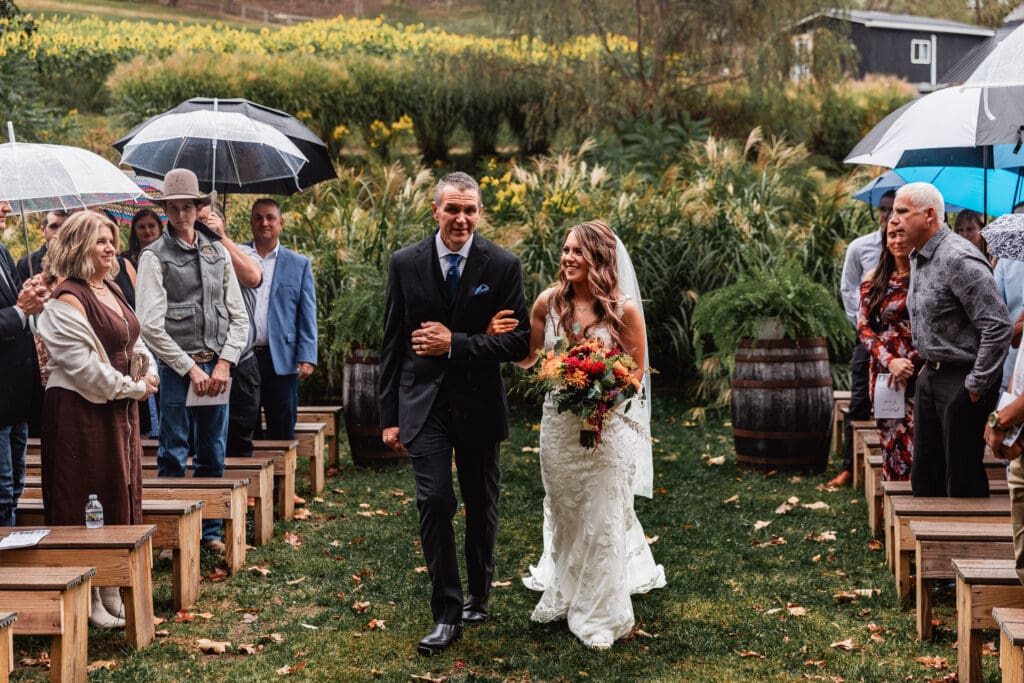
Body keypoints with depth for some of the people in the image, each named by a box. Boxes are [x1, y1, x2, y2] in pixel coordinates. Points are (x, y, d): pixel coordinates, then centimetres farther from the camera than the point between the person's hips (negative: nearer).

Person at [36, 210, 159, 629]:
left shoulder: (111, 291, 12)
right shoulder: (67, 301, -16)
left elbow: (134, 342, 19)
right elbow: (86, 368, -21)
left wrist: (149, 371, 0)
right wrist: (134, 388, -12)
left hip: (119, 409, 9)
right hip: (81, 413, -9)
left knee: (122, 499, 13)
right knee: (88, 506, -2)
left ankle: (112, 591, 22)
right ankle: (88, 603, 7)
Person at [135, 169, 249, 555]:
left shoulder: (218, 254, 12)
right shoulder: (154, 257, -2)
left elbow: (239, 316, 11)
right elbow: (151, 325, -9)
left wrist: (224, 364, -2)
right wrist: (191, 369, -10)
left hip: (218, 368, 5)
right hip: (177, 368, -4)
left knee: (213, 456, 10)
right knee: (174, 457, -2)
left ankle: (209, 532, 19)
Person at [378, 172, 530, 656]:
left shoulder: (502, 266, -6)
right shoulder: (405, 263, -2)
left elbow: (520, 341, -9)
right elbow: (392, 343, 2)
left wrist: (456, 343, -19)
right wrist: (390, 415, 1)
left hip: (478, 403, 0)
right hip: (424, 403, 0)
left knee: (481, 507, 14)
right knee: (433, 501, -10)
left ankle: (478, 598, 34)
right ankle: (446, 614, -1)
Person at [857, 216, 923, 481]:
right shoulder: (874, 280, 8)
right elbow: (863, 327, 4)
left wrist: (910, 364, -13)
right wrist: (890, 361, -10)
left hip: (921, 376, -3)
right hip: (884, 374, 3)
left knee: (917, 447, -8)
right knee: (892, 447, 6)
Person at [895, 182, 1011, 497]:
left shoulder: (960, 259, -21)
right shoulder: (918, 258, 10)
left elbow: (998, 327, -23)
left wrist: (977, 386, -19)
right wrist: (928, 363, 18)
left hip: (962, 381, -10)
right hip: (931, 375, 10)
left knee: (963, 481, -2)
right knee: (925, 476, 15)